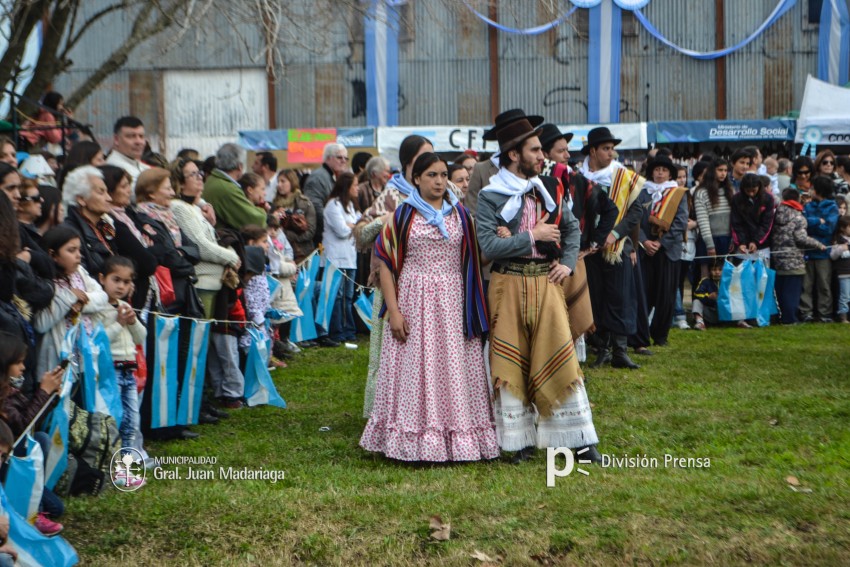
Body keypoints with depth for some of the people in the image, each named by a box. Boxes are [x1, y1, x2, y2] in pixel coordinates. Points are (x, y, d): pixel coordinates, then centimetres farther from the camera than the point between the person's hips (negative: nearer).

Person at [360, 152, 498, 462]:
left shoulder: (461, 214, 10)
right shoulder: (404, 215, 2)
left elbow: (474, 260, 13)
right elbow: (385, 263, -1)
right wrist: (393, 310, -8)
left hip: (453, 304, 2)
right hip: (415, 302, -2)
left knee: (455, 372, 3)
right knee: (416, 370, -2)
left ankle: (459, 439, 9)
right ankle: (416, 442, 5)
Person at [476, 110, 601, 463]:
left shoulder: (545, 190, 11)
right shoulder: (490, 196, -6)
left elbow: (572, 226, 22)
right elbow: (488, 246, -16)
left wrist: (568, 262, 7)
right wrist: (532, 236, -14)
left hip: (546, 282, 4)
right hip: (508, 285, -3)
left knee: (561, 357, 1)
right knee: (510, 361, 3)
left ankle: (581, 439, 6)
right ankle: (520, 440, 13)